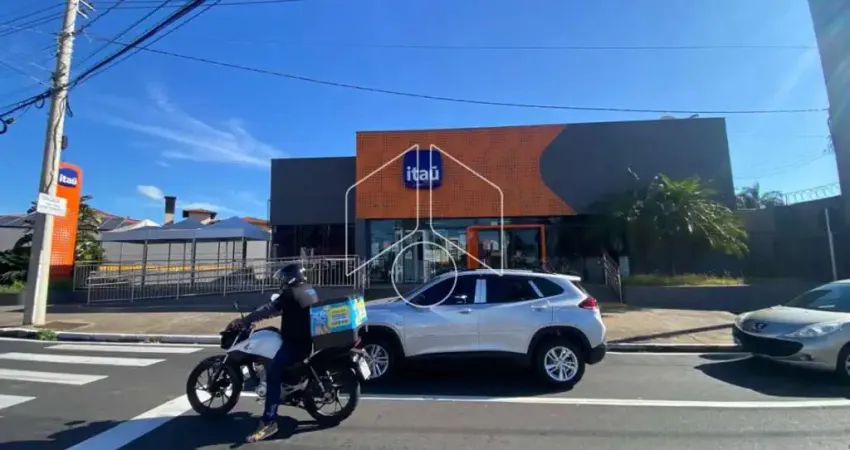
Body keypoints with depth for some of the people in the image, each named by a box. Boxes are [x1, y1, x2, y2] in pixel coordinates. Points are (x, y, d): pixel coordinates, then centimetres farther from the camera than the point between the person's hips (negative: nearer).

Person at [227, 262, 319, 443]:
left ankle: (269, 422, -21)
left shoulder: (291, 292, -14)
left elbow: (269, 309, -17)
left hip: (296, 342, -10)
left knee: (273, 374, -16)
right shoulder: (309, 290, 14)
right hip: (308, 339, 10)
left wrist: (243, 321, -11)